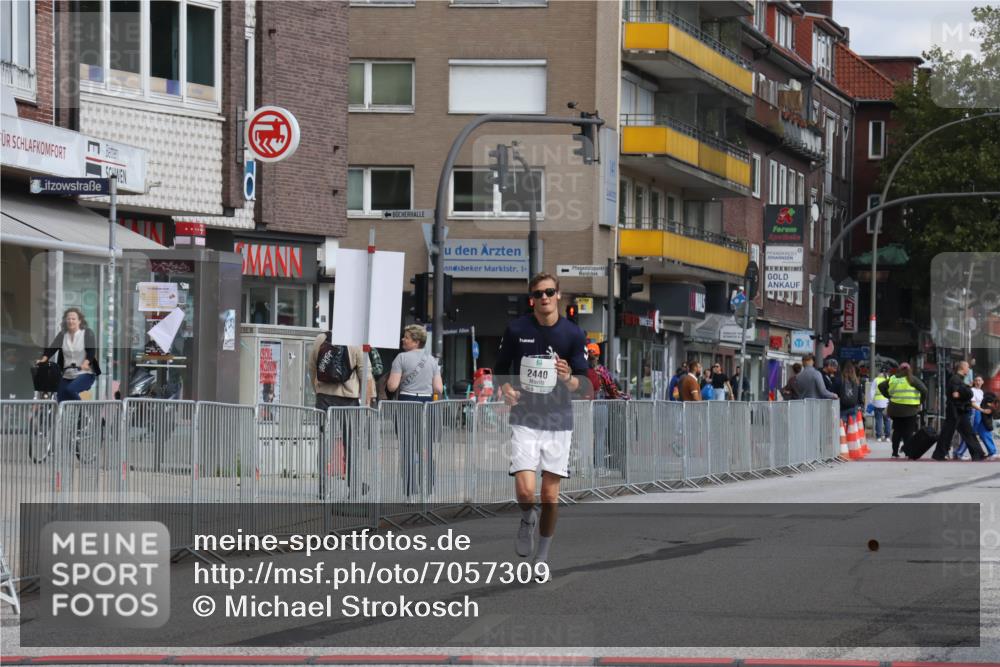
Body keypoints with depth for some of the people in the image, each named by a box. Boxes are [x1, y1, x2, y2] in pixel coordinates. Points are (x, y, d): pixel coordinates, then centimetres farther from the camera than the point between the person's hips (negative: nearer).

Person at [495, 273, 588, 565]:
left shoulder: (573, 334, -1)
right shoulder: (516, 330, -1)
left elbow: (581, 382, 1)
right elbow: (501, 369, 12)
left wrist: (568, 378, -21)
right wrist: (506, 389, -8)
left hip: (558, 421, 1)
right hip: (524, 419, -1)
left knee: (550, 494, 1)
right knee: (525, 490, -15)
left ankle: (543, 555, 19)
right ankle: (527, 519, 21)